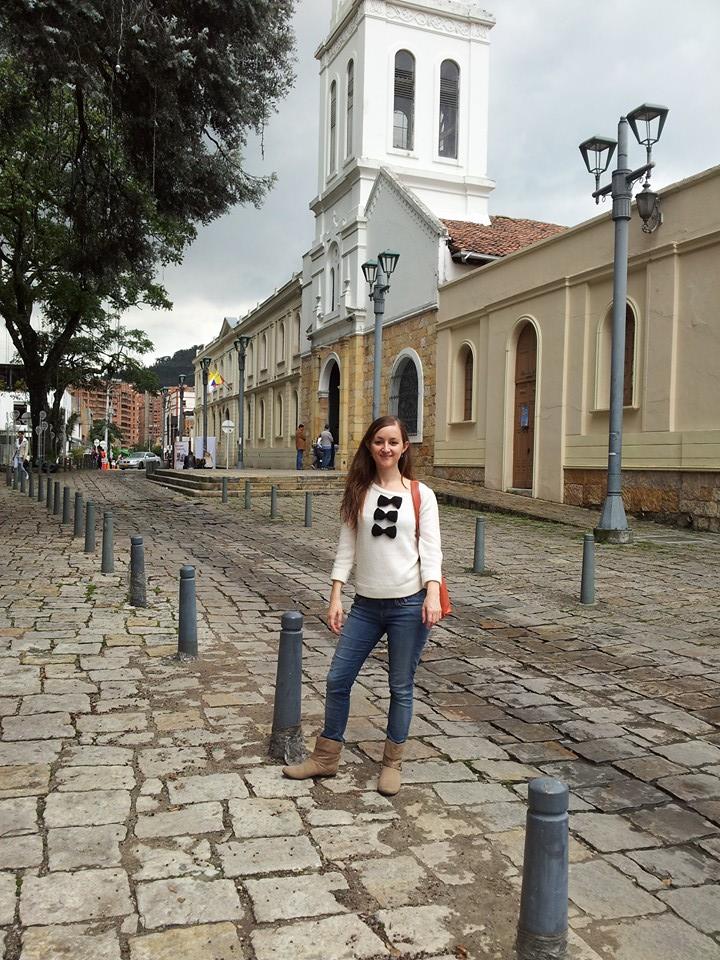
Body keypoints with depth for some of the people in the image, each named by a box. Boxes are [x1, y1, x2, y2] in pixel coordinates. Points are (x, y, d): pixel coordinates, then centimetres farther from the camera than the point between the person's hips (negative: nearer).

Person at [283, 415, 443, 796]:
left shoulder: (420, 495, -1)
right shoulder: (359, 493, 5)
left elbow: (430, 549, -5)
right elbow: (346, 547, 5)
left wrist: (432, 593, -19)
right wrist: (336, 597, -1)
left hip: (408, 604, -3)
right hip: (366, 604, 3)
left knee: (401, 687, 8)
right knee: (337, 679, 8)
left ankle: (392, 763, 26)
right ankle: (326, 757, 26)